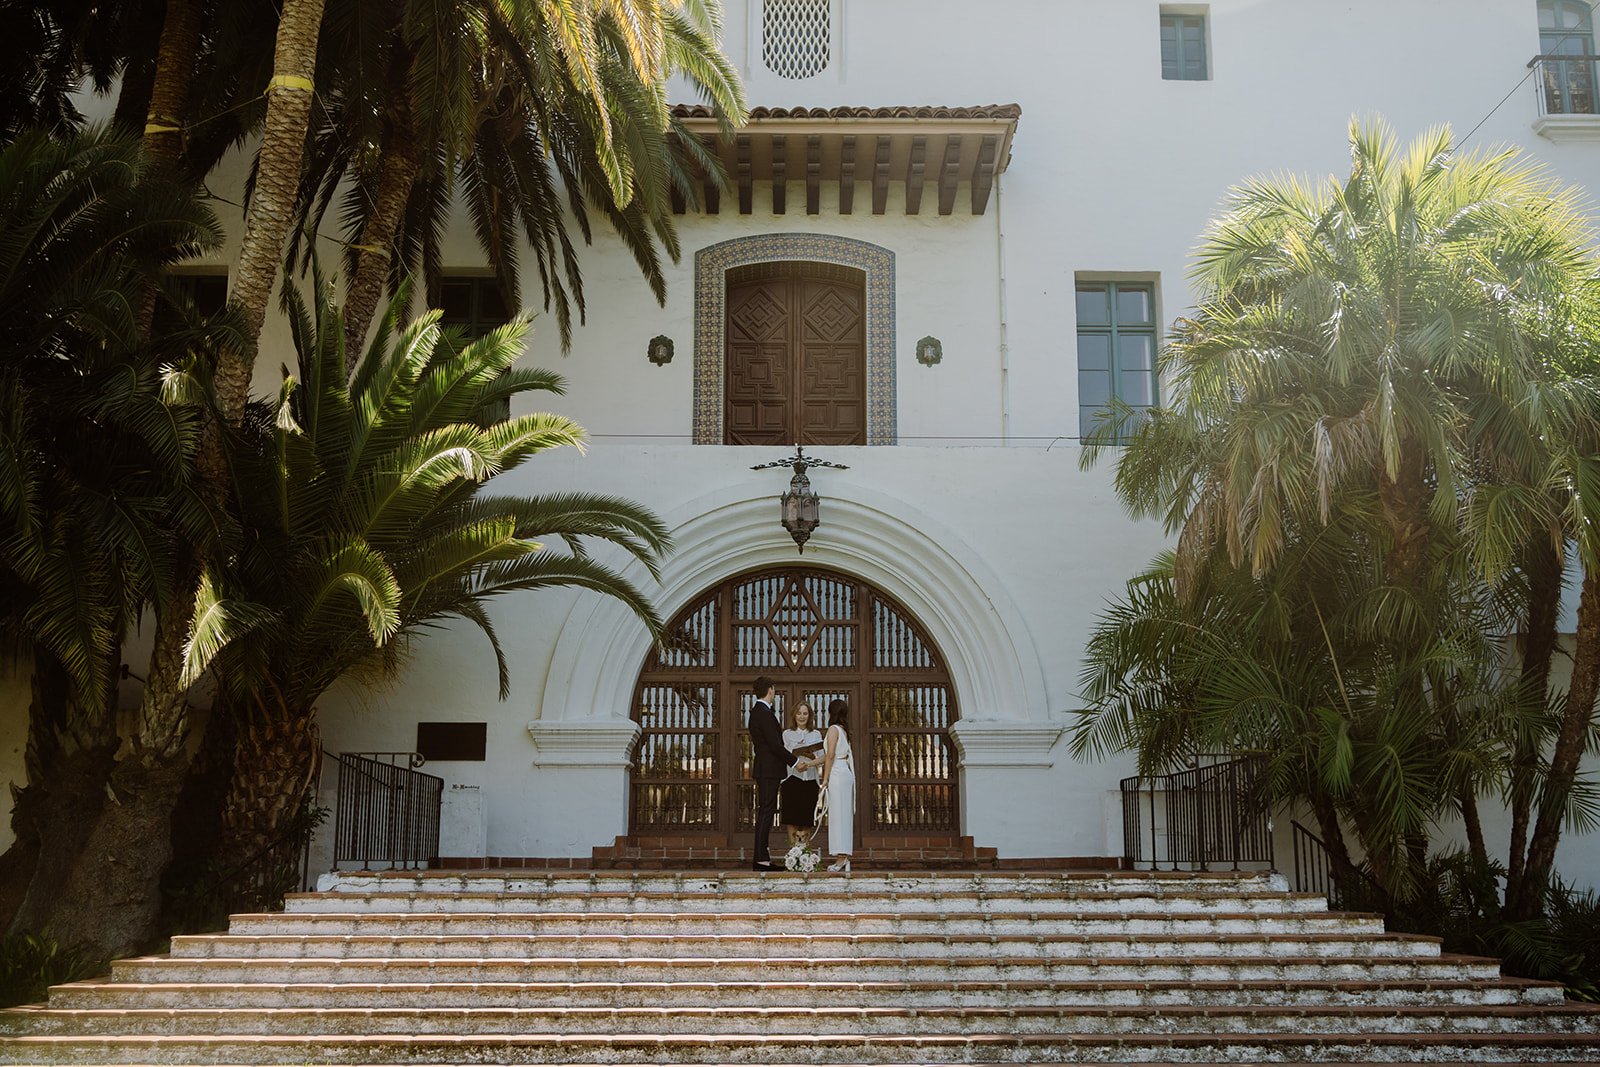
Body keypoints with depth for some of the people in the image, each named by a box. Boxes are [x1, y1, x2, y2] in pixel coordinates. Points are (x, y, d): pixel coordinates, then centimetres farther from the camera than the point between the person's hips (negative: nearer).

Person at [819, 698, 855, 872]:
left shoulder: (833, 729, -8)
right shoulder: (844, 730, 17)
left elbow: (830, 755, -14)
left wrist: (825, 778, -12)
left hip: (837, 773, -8)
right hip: (846, 773, 8)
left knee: (838, 814, -8)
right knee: (843, 815, 8)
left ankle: (842, 857, -9)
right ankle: (844, 857, 10)